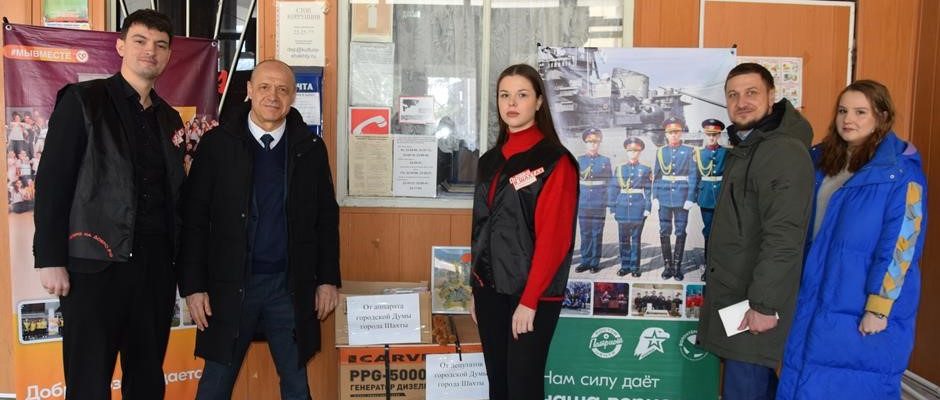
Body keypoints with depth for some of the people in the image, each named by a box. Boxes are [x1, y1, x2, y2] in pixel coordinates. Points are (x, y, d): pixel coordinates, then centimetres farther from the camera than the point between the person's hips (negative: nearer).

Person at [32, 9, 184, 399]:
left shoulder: (169, 118, 15)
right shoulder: (83, 100, -1)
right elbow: (51, 182, -7)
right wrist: (50, 260, -11)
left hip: (156, 262, 5)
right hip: (97, 262, -5)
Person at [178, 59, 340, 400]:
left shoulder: (311, 148, 2)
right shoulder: (217, 144, -3)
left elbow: (327, 217, 7)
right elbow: (194, 218, -3)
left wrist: (328, 279, 3)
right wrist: (193, 286, -6)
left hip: (291, 286, 2)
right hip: (230, 285, -1)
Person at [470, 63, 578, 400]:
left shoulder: (555, 161, -10)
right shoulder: (490, 161, 10)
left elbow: (554, 237, -16)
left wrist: (529, 300, -18)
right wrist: (477, 290, 12)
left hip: (532, 294, -6)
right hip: (491, 289, 6)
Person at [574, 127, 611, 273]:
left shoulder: (605, 161, 7)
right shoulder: (579, 160, 9)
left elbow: (609, 182, 9)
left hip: (599, 204, -1)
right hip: (583, 204, 1)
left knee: (597, 233, 2)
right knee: (585, 233, 5)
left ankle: (595, 263, 9)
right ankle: (585, 261, 14)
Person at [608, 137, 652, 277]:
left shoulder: (645, 170, 4)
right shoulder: (619, 169, 6)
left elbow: (648, 190, 2)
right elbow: (614, 189, 5)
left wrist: (647, 208, -6)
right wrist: (613, 208, 1)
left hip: (638, 209, -1)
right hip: (623, 208, 1)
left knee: (636, 238, 3)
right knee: (624, 239, 7)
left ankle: (635, 267, 11)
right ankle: (625, 265, 16)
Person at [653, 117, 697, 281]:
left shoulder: (688, 151, 0)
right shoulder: (661, 151, 8)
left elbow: (693, 175, -3)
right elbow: (656, 175, 10)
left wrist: (690, 198, -10)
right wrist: (655, 197, 3)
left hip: (682, 198, -2)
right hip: (664, 198, 2)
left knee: (680, 232, 2)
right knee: (664, 232, 4)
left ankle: (677, 266, 11)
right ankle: (667, 266, 14)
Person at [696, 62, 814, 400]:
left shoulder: (784, 152, -18)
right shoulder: (744, 148, 15)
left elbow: (784, 237, -24)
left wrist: (764, 304, -24)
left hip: (756, 301, -10)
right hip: (732, 295, 10)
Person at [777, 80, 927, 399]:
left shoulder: (901, 173, -12)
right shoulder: (822, 161, 7)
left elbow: (900, 246, -16)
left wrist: (878, 309, -18)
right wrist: (800, 286, 14)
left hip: (862, 308, -6)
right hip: (816, 298, 6)